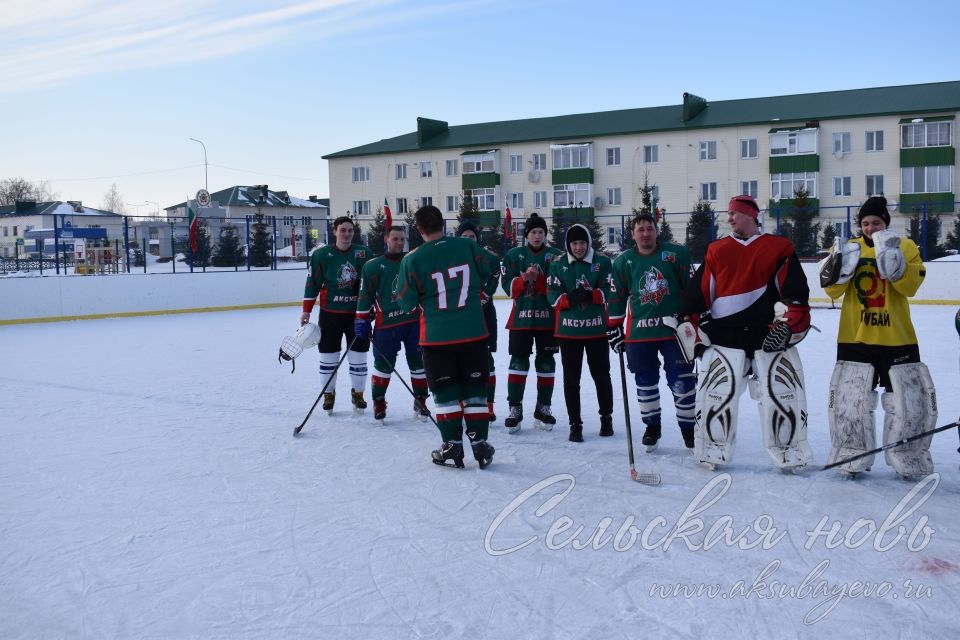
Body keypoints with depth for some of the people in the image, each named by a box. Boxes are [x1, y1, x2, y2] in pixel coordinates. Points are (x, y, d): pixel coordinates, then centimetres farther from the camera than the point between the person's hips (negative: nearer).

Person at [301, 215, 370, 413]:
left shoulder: (364, 253, -2)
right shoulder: (321, 254, -4)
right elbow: (313, 283, 0)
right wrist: (306, 311, -1)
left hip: (357, 312, 1)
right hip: (330, 313, -1)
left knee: (358, 355, 5)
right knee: (328, 355, 6)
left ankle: (358, 393, 22)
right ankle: (328, 394, 21)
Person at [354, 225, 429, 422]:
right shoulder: (373, 266, 0)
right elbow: (365, 295, 1)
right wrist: (362, 321, -1)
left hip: (414, 321, 2)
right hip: (386, 324, -2)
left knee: (418, 363, 7)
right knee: (383, 364, 4)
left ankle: (420, 401, 21)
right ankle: (378, 402, 21)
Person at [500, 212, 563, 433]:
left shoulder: (556, 255, 4)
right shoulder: (514, 255, 5)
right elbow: (508, 286, -1)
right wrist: (524, 278, -19)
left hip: (548, 317, 1)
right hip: (521, 316, -1)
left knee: (546, 363, 8)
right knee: (518, 362, -2)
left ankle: (543, 408, 19)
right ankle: (515, 408, 6)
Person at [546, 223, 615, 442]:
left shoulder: (602, 262, 0)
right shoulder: (558, 265, 2)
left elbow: (608, 291, -7)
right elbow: (553, 296, -4)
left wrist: (590, 295, -25)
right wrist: (571, 299, -22)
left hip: (596, 328, 0)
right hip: (568, 330, 1)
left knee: (601, 375, 12)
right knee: (571, 379, 5)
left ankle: (606, 417, 31)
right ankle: (575, 424, 15)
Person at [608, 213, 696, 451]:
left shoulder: (677, 254, -2)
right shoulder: (623, 262, 5)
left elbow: (693, 290, 0)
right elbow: (617, 300, 9)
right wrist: (614, 329, 7)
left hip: (675, 329, -2)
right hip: (639, 332, 2)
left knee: (682, 381, 0)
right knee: (645, 382, 9)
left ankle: (688, 428, 15)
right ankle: (652, 426, 26)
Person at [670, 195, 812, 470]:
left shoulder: (780, 248, 5)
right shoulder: (716, 251, 11)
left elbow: (795, 291, -3)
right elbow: (698, 293, 9)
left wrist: (788, 324, -14)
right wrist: (691, 328, 4)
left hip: (771, 336, -1)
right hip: (723, 335, 1)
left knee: (782, 394, 1)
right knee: (715, 394, -1)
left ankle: (790, 454, 15)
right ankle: (713, 452, 13)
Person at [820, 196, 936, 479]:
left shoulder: (906, 247, 3)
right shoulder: (849, 248, 6)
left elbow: (910, 286, -12)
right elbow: (833, 290, -4)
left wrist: (893, 259, -26)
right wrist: (839, 267, -23)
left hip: (898, 339, 0)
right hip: (855, 339, 0)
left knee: (908, 403, 5)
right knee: (850, 402, 1)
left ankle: (909, 460, 22)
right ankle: (854, 459, 16)